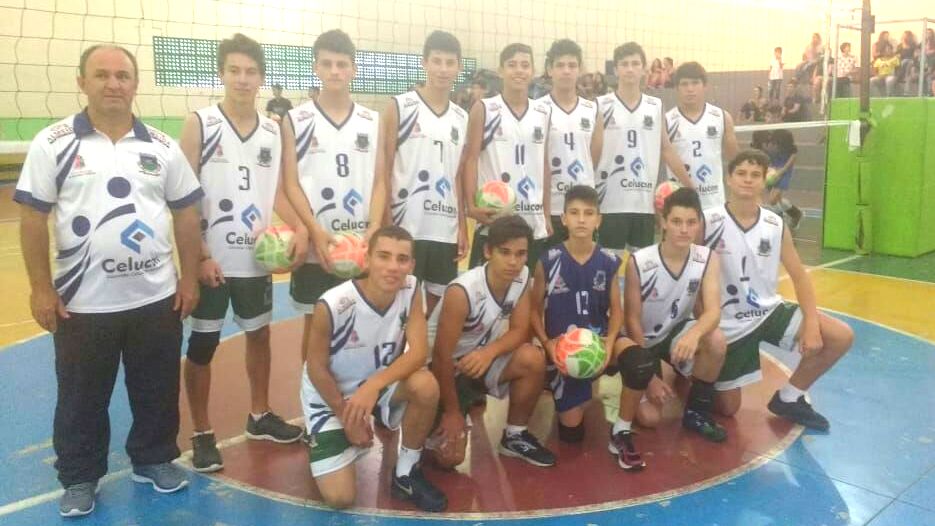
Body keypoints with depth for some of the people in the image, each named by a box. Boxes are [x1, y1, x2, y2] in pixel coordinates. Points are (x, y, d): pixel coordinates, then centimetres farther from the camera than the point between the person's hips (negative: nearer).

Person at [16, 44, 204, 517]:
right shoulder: (53, 144, -4)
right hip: (83, 301, -2)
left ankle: (154, 459, 35)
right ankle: (79, 477, 31)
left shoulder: (162, 146, 3)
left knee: (158, 391, 15)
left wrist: (189, 277, 3)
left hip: (156, 297, 2)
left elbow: (186, 213, 6)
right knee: (81, 398, 12)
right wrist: (41, 288, -7)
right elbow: (32, 219, -4)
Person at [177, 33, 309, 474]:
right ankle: (201, 435, 20)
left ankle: (259, 416, 35)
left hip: (256, 258, 5)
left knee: (259, 334, 16)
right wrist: (199, 256, -15)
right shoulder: (199, 124, -8)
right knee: (202, 345, 6)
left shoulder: (273, 131, 5)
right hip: (211, 260, -4)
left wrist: (300, 228, -6)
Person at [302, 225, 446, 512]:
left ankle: (407, 473, -5)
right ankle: (323, 440, 22)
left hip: (380, 383, 3)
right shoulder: (333, 305, -29)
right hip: (330, 395, -3)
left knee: (426, 385, -30)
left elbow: (419, 352, -23)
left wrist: (373, 386, -38)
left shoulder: (410, 289, -17)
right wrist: (348, 418, -10)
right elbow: (316, 368, -17)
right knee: (340, 497, -12)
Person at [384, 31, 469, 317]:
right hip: (407, 228, -5)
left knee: (436, 305, 11)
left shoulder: (462, 117, 12)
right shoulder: (399, 107, -3)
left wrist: (463, 227, 10)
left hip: (446, 231, 5)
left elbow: (457, 176, 15)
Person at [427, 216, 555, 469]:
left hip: (480, 357, 6)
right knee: (449, 456, -16)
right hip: (446, 367, -5)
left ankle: (515, 436, -1)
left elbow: (520, 331, -9)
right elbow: (442, 356, -24)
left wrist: (490, 351, -30)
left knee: (533, 358, -24)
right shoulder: (462, 291, -31)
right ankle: (438, 424, 19)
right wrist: (452, 412, -16)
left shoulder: (522, 276, -12)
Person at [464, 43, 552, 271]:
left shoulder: (544, 112, 11)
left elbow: (545, 165, 14)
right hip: (493, 221, -4)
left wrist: (547, 214, 11)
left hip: (534, 224, 4)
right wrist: (472, 205, -14)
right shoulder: (483, 109, -1)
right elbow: (471, 159, -4)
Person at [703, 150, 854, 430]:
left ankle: (789, 398, 9)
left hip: (769, 311, 4)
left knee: (841, 337, -10)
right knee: (728, 409, 2)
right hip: (727, 323, -4)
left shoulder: (776, 225, -4)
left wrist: (812, 324, -10)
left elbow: (799, 276, 3)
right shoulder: (708, 222, -17)